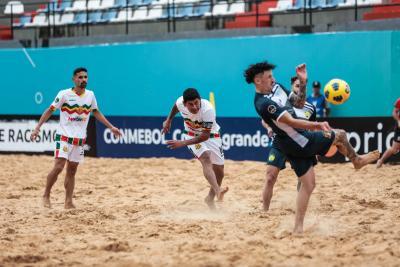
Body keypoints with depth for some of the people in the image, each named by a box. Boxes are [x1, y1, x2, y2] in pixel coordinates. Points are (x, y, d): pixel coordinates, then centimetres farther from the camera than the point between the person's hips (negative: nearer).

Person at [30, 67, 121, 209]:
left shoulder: (90, 95, 4)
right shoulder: (64, 94, -10)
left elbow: (96, 112, 21)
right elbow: (49, 111, -5)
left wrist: (111, 127, 20)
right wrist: (37, 128, -13)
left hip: (80, 139, 5)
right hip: (64, 137, -5)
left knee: (72, 171, 7)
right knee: (58, 167, -15)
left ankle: (68, 202, 10)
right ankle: (46, 196, 1)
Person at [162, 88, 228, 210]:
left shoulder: (208, 109, -35)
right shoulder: (180, 102, -23)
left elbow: (205, 136, -34)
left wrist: (183, 143, -40)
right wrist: (168, 120, 15)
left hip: (211, 136, 0)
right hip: (191, 135, 0)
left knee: (219, 172, 3)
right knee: (206, 157, -30)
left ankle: (210, 198, 29)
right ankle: (218, 191, -49)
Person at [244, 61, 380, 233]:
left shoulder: (276, 88, 5)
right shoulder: (264, 103, -25)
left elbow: (298, 102, 17)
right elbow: (291, 123, -30)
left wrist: (303, 82, 2)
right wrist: (317, 125, -33)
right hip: (300, 142, -9)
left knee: (308, 184, 10)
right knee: (340, 135, 9)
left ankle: (298, 227, 12)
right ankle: (356, 160, 40)